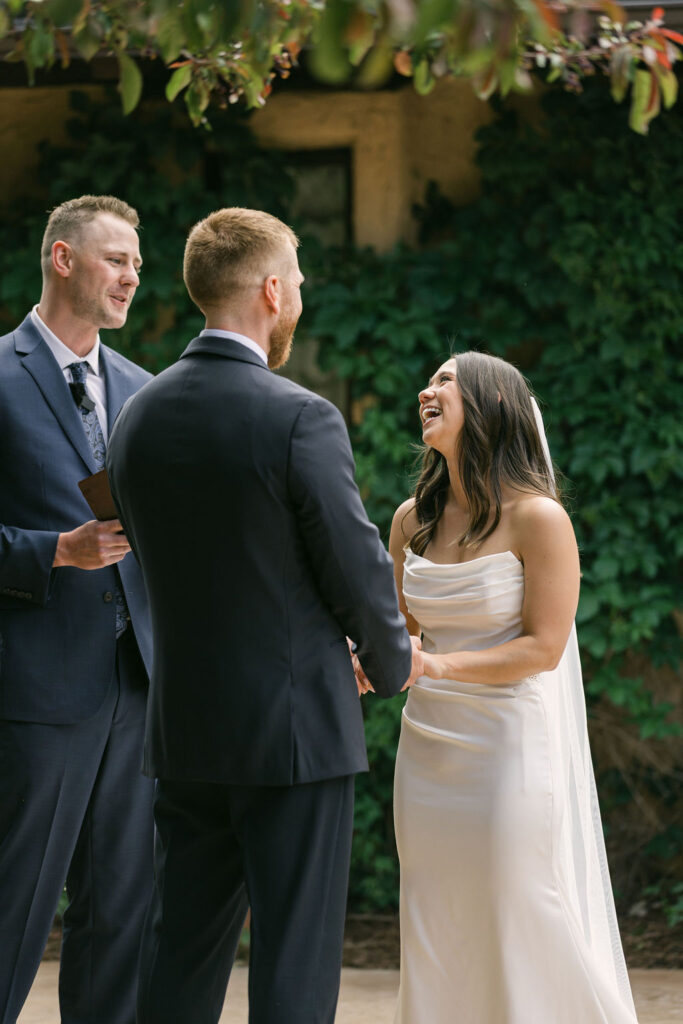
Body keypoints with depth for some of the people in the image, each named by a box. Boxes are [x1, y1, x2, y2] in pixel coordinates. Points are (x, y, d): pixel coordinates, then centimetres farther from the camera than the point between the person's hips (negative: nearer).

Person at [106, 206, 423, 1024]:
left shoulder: (137, 419, 4)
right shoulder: (300, 420, -16)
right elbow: (359, 570, -11)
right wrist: (392, 660, 10)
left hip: (183, 735, 6)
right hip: (294, 728, -6)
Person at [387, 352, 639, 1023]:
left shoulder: (538, 519, -11)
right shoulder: (412, 520, 7)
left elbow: (542, 648, -12)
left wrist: (436, 666, -18)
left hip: (511, 747, -6)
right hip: (429, 750, 6)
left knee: (522, 932, -1)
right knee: (434, 938, 8)